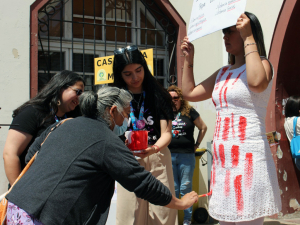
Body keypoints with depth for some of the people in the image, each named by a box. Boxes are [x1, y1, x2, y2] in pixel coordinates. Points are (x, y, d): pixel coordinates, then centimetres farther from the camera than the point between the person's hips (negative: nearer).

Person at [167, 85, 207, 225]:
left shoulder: (189, 112, 2)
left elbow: (203, 128, 10)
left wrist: (197, 144, 7)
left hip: (186, 156, -2)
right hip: (169, 155, 2)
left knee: (186, 188, 4)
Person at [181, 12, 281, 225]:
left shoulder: (262, 64, -4)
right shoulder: (223, 73, 16)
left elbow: (257, 83, -29)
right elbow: (189, 93, 23)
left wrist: (248, 37, -20)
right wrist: (189, 58, 17)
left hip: (249, 159, -8)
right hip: (223, 161, 8)